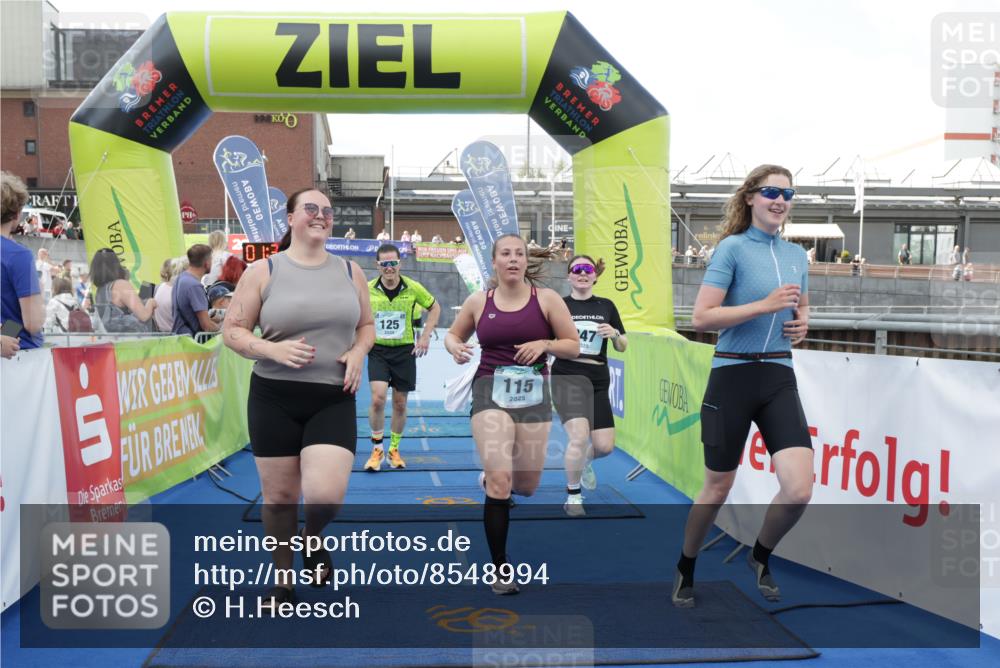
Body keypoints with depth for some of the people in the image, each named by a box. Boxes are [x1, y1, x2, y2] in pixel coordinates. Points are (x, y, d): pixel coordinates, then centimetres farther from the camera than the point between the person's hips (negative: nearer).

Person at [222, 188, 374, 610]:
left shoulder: (349, 271, 7)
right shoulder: (264, 271, -2)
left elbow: (366, 326, 17)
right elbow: (232, 330, -1)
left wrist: (358, 352, -4)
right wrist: (272, 349, -19)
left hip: (333, 400, 1)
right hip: (274, 399, -1)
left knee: (326, 494, -14)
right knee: (279, 496, 8)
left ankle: (313, 538, 24)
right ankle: (283, 580, 31)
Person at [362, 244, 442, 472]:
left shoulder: (413, 288, -6)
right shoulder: (368, 289, -6)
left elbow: (434, 307, 10)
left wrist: (425, 337, 2)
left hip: (405, 350, 1)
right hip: (377, 350, -1)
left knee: (400, 404, 7)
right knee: (378, 398, -17)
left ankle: (394, 449, 26)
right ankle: (376, 449, 1)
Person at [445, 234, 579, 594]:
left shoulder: (546, 298, -1)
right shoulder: (478, 301, 3)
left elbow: (573, 346, 2)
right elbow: (453, 335, 17)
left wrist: (545, 344, -17)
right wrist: (455, 347, -6)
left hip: (534, 394, 1)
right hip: (490, 392, -1)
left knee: (526, 487, 10)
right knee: (499, 481, -15)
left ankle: (491, 474, 48)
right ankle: (500, 569, -1)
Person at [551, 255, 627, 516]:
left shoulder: (606, 306, 9)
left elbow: (622, 347, 12)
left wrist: (614, 334, -9)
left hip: (598, 381, 4)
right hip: (566, 377, -4)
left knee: (605, 446, 1)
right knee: (579, 436, -22)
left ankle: (584, 461, 40)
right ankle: (573, 497, 0)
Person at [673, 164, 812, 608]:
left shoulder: (797, 254, 11)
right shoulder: (733, 247, -7)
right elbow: (701, 318, -15)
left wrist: (802, 324, 4)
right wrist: (766, 305, -20)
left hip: (779, 379, 5)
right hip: (734, 377, -5)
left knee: (799, 491, -9)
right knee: (717, 490, 7)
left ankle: (760, 557, 22)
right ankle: (685, 570, 33)